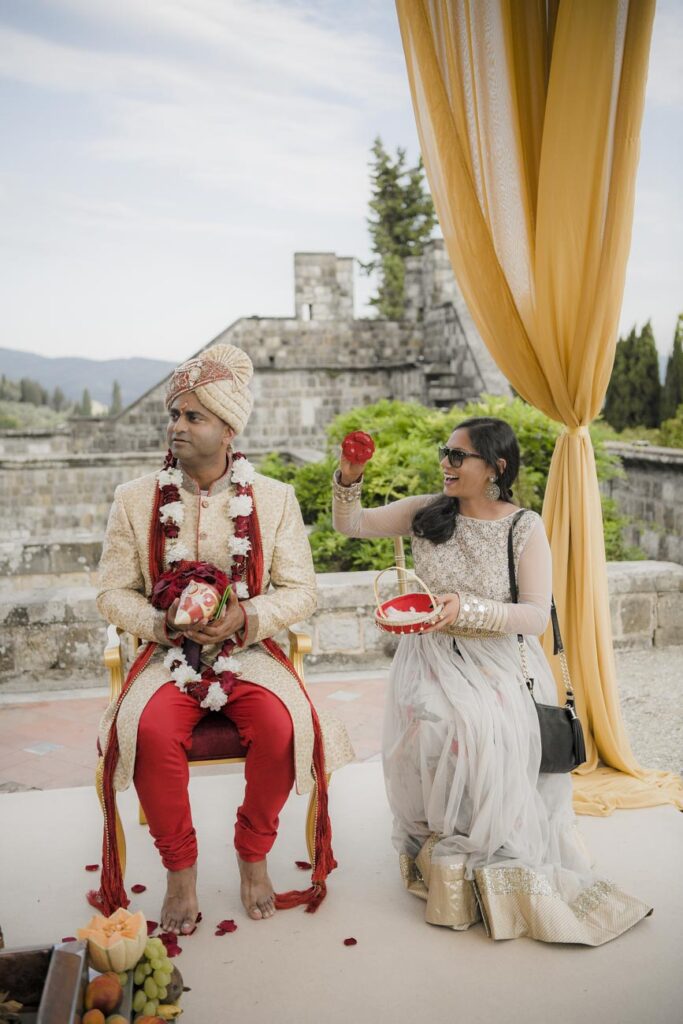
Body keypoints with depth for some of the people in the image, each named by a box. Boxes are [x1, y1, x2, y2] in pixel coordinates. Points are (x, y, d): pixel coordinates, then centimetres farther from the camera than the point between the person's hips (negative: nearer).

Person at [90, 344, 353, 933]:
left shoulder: (274, 498, 1)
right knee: (150, 731, -30)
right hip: (167, 655, 1)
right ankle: (180, 868, -4)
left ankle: (254, 855, 2)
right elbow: (113, 593, 3)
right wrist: (162, 623, -16)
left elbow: (301, 591, 0)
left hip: (249, 651, 0)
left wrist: (247, 617, -19)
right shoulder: (135, 499, 2)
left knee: (282, 727, -28)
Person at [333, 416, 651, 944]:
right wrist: (349, 479, -7)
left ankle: (499, 855, -6)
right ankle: (446, 845, -4)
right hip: (433, 657, 2)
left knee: (492, 731, -30)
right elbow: (351, 524, 12)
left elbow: (537, 615, -12)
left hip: (499, 660, -2)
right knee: (433, 726, -27)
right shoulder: (427, 512, 4)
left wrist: (467, 608, -25)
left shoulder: (526, 528, -5)